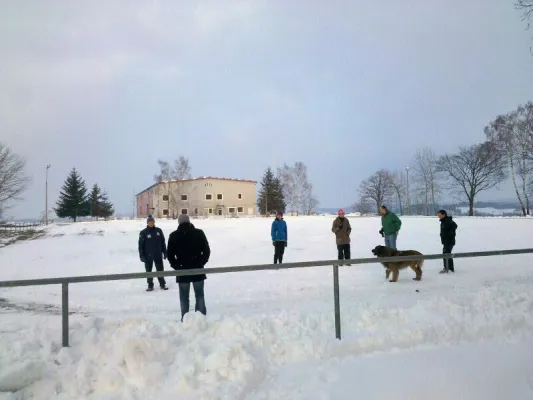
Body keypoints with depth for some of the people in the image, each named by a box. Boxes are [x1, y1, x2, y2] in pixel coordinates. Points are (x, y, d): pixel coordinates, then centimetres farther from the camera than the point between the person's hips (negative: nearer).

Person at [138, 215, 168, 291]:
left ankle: (162, 284, 21)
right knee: (148, 271, 9)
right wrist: (141, 255, -10)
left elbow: (163, 242, 7)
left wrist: (164, 252, 7)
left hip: (158, 255, 2)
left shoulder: (159, 230, 2)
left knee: (160, 269, 9)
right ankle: (150, 285, 21)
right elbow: (141, 244, -6)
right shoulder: (143, 232, -7)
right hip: (148, 256, -2)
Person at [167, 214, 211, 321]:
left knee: (184, 297, 8)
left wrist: (176, 266, 10)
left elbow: (170, 254, 1)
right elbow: (207, 251, 0)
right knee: (200, 295, 10)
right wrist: (201, 263, 9)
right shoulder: (199, 233, 0)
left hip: (182, 270, 0)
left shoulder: (173, 236, 0)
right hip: (198, 269, 1)